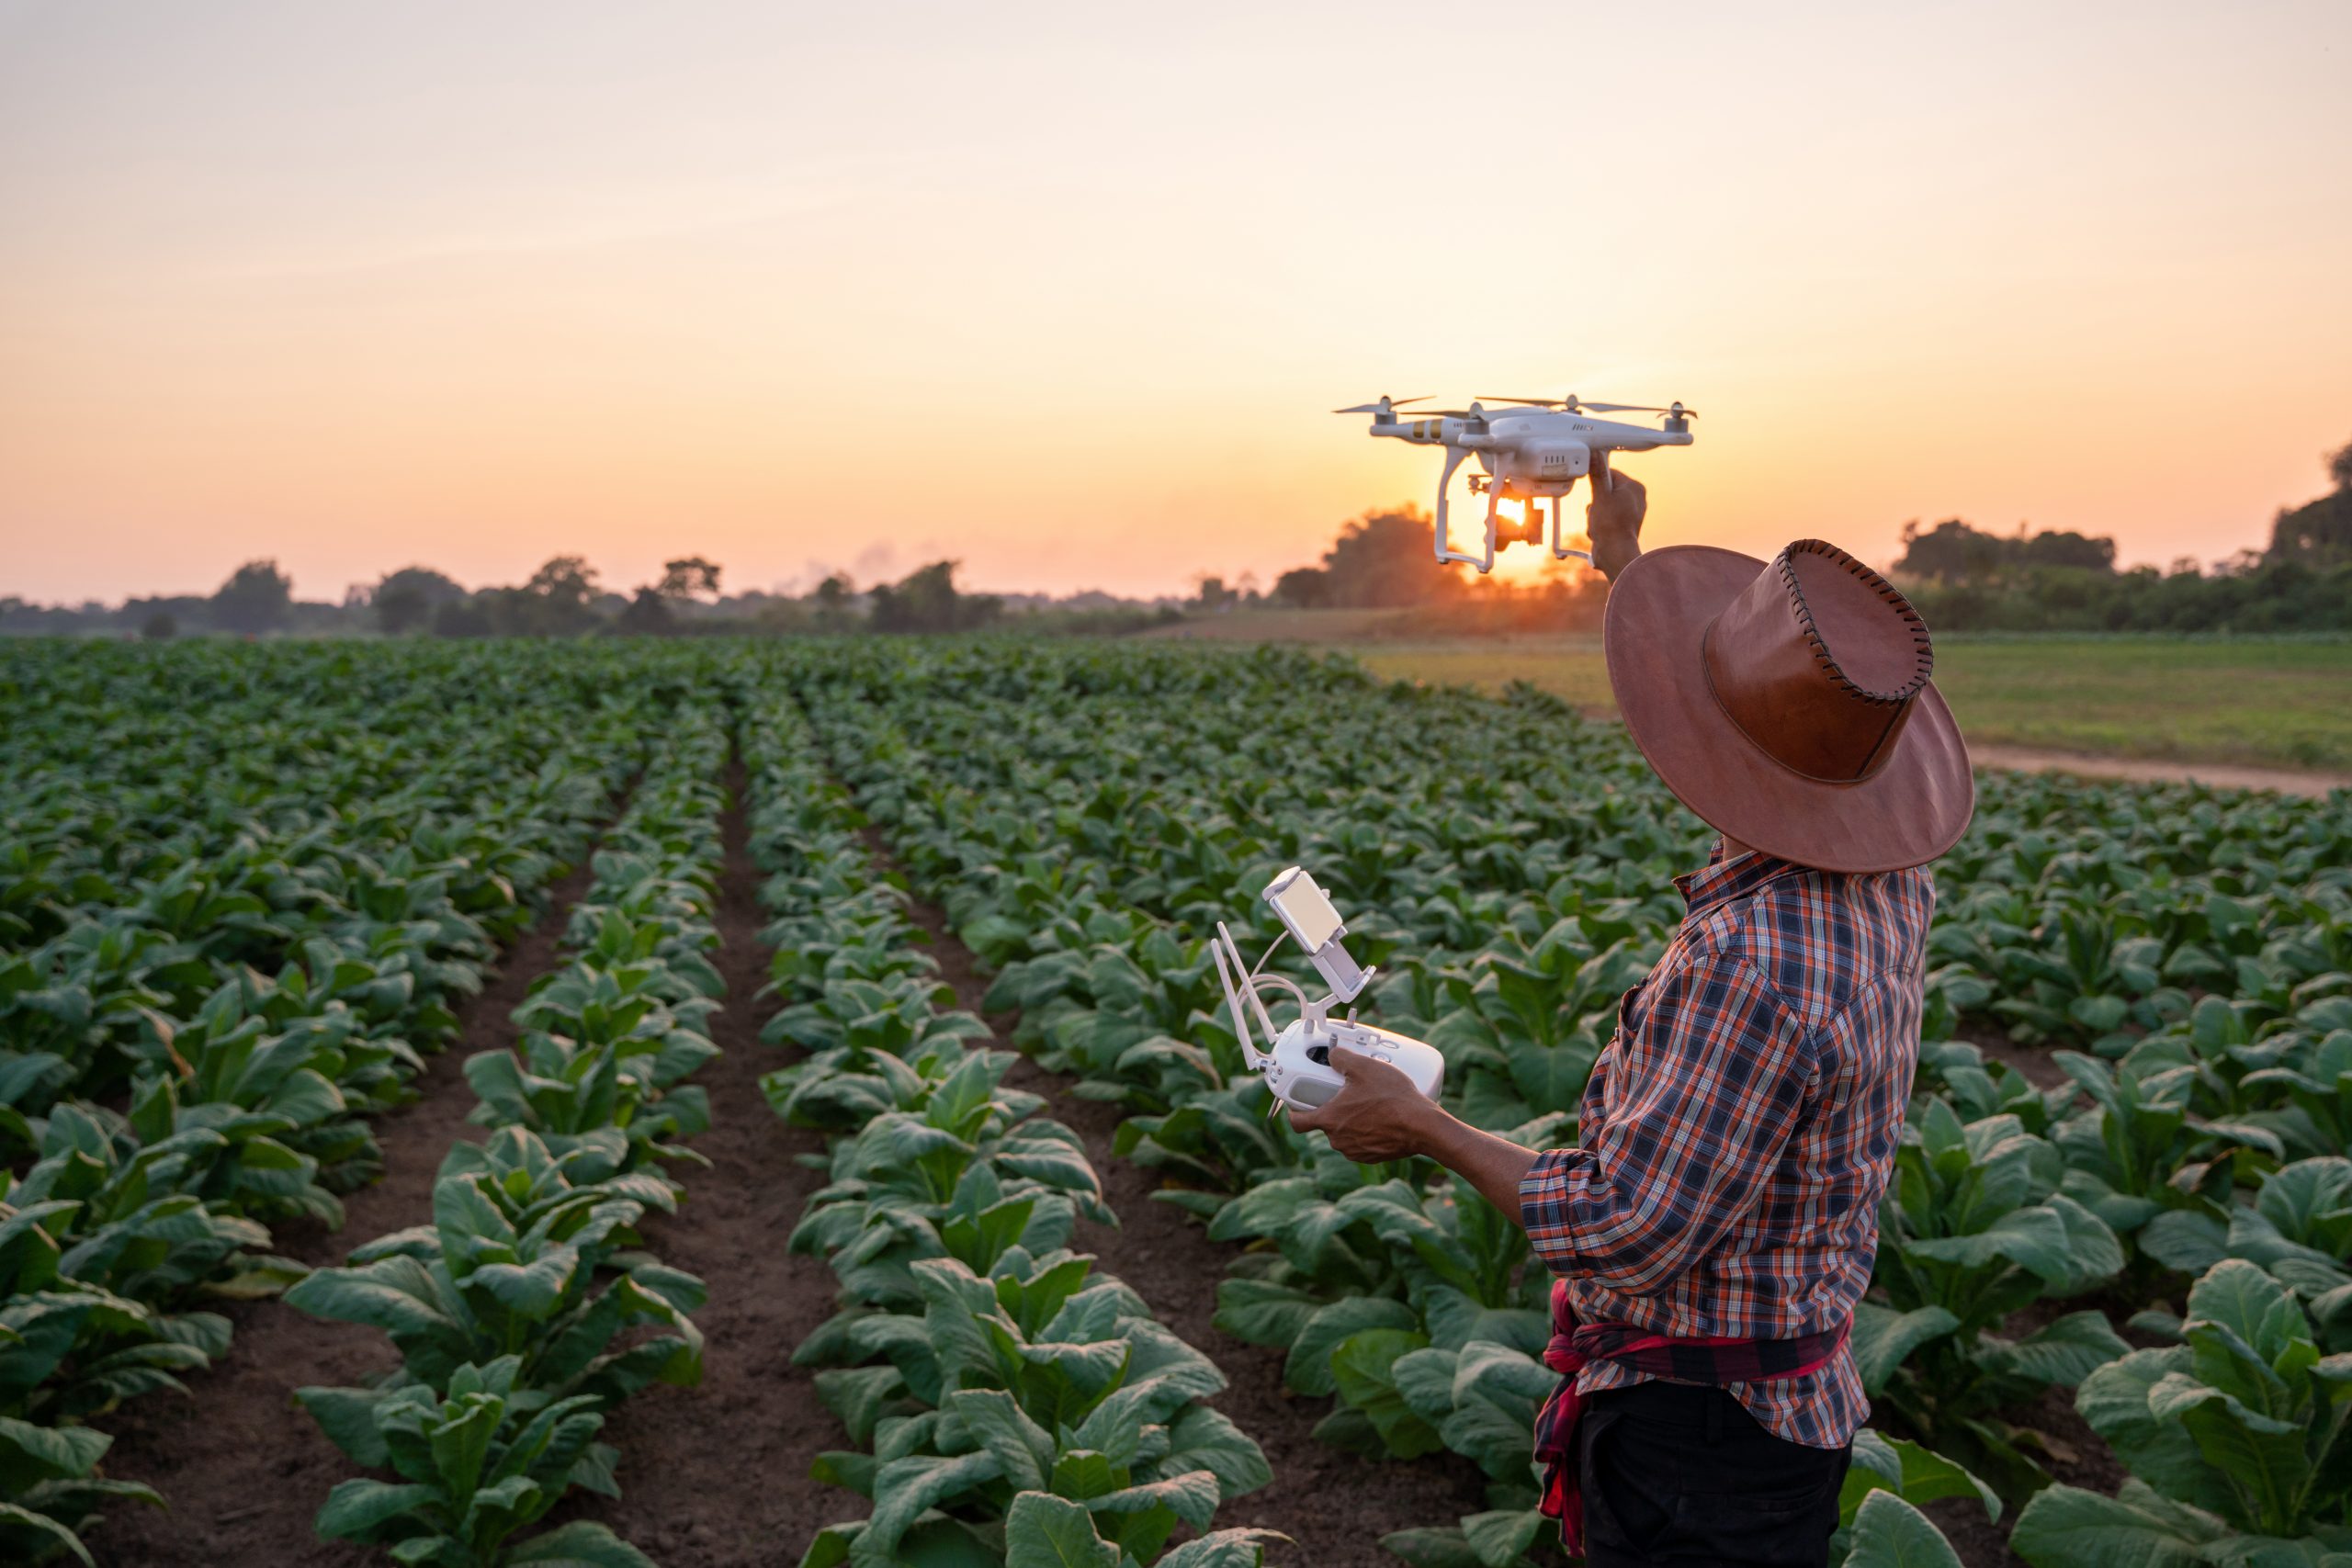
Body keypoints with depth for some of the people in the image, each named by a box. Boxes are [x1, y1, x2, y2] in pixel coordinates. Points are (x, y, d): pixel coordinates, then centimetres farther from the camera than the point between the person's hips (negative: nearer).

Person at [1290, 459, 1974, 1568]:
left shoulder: (1754, 969, -33)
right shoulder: (1889, 883, -3)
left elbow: (1627, 1238, -29)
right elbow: (1770, 740, 18)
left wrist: (1420, 1125, -17)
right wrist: (1624, 564, 27)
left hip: (1697, 1438, -9)